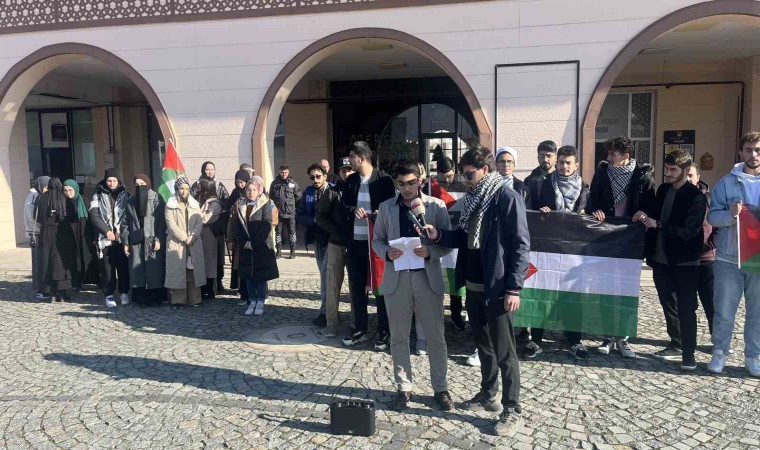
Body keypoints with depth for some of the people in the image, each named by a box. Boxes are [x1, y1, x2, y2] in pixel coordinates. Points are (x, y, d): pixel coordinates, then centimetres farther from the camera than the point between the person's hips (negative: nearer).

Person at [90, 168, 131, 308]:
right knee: (107, 268, 0)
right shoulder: (98, 196, 8)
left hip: (121, 237, 0)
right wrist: (106, 230, -10)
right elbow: (94, 216, 0)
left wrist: (121, 231, -8)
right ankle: (109, 295, 7)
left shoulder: (125, 195, 10)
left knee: (123, 266, 0)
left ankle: (124, 293, 11)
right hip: (105, 238, 0)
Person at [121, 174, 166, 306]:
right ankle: (141, 298, 7)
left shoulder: (157, 199, 1)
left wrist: (159, 239, -13)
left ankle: (156, 298, 5)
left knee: (155, 270, -3)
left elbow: (162, 221, -5)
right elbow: (126, 222, 11)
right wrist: (125, 242, 5)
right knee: (137, 270, 1)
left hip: (153, 240, -3)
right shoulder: (131, 201, 13)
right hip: (136, 241, 3)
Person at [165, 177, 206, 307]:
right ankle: (178, 300, 2)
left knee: (193, 270, 1)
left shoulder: (194, 204, 12)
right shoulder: (170, 205, 2)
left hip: (193, 243, 3)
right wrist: (184, 238, -12)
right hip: (176, 243, -3)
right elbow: (171, 224, -6)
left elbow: (199, 222, 5)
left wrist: (192, 236, -11)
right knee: (178, 270, -4)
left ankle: (194, 299, 5)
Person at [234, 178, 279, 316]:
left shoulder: (265, 205, -5)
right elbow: (238, 228, 7)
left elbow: (267, 227, -13)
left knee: (261, 275, 2)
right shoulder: (241, 206, 9)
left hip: (262, 247, -4)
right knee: (248, 276, 7)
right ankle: (252, 302, 17)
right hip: (245, 248, 4)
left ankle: (260, 302, 13)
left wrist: (254, 243, -15)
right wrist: (243, 243, -6)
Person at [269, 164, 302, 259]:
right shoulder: (275, 183, 2)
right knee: (278, 232, 8)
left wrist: (290, 202, 7)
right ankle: (279, 251, 19)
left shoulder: (293, 183, -2)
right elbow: (271, 196, 12)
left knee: (291, 232, 4)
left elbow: (298, 196, 6)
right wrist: (275, 204, 7)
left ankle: (293, 251, 13)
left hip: (290, 212, -2)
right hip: (278, 212, 2)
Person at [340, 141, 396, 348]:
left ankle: (384, 332, 17)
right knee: (356, 286, 12)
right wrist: (353, 209, -8)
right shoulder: (350, 180, 9)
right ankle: (360, 329, 26)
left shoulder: (384, 180, -7)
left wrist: (379, 215, -23)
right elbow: (343, 206, 13)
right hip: (356, 241, 5)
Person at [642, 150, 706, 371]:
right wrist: (646, 217, -3)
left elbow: (690, 230, -19)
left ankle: (688, 353, 8)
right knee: (669, 306, 15)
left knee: (686, 309, 0)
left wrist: (658, 225, -23)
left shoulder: (695, 196, -12)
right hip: (661, 259, 6)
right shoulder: (663, 189, 8)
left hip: (684, 261, -6)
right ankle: (676, 345, 29)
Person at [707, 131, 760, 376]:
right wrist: (730, 214, -20)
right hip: (729, 257, -1)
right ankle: (719, 353, 16)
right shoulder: (727, 182, 3)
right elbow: (712, 217, -1)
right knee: (724, 312, 3)